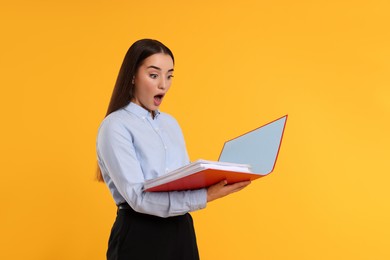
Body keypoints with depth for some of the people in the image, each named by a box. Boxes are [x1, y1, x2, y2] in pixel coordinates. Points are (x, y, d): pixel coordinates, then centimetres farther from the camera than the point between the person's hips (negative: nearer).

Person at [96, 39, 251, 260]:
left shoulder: (171, 123, 11)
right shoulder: (115, 126, -11)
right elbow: (138, 197, -21)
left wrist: (216, 182, -10)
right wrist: (206, 196, -28)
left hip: (182, 232, 6)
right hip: (140, 236, -6)